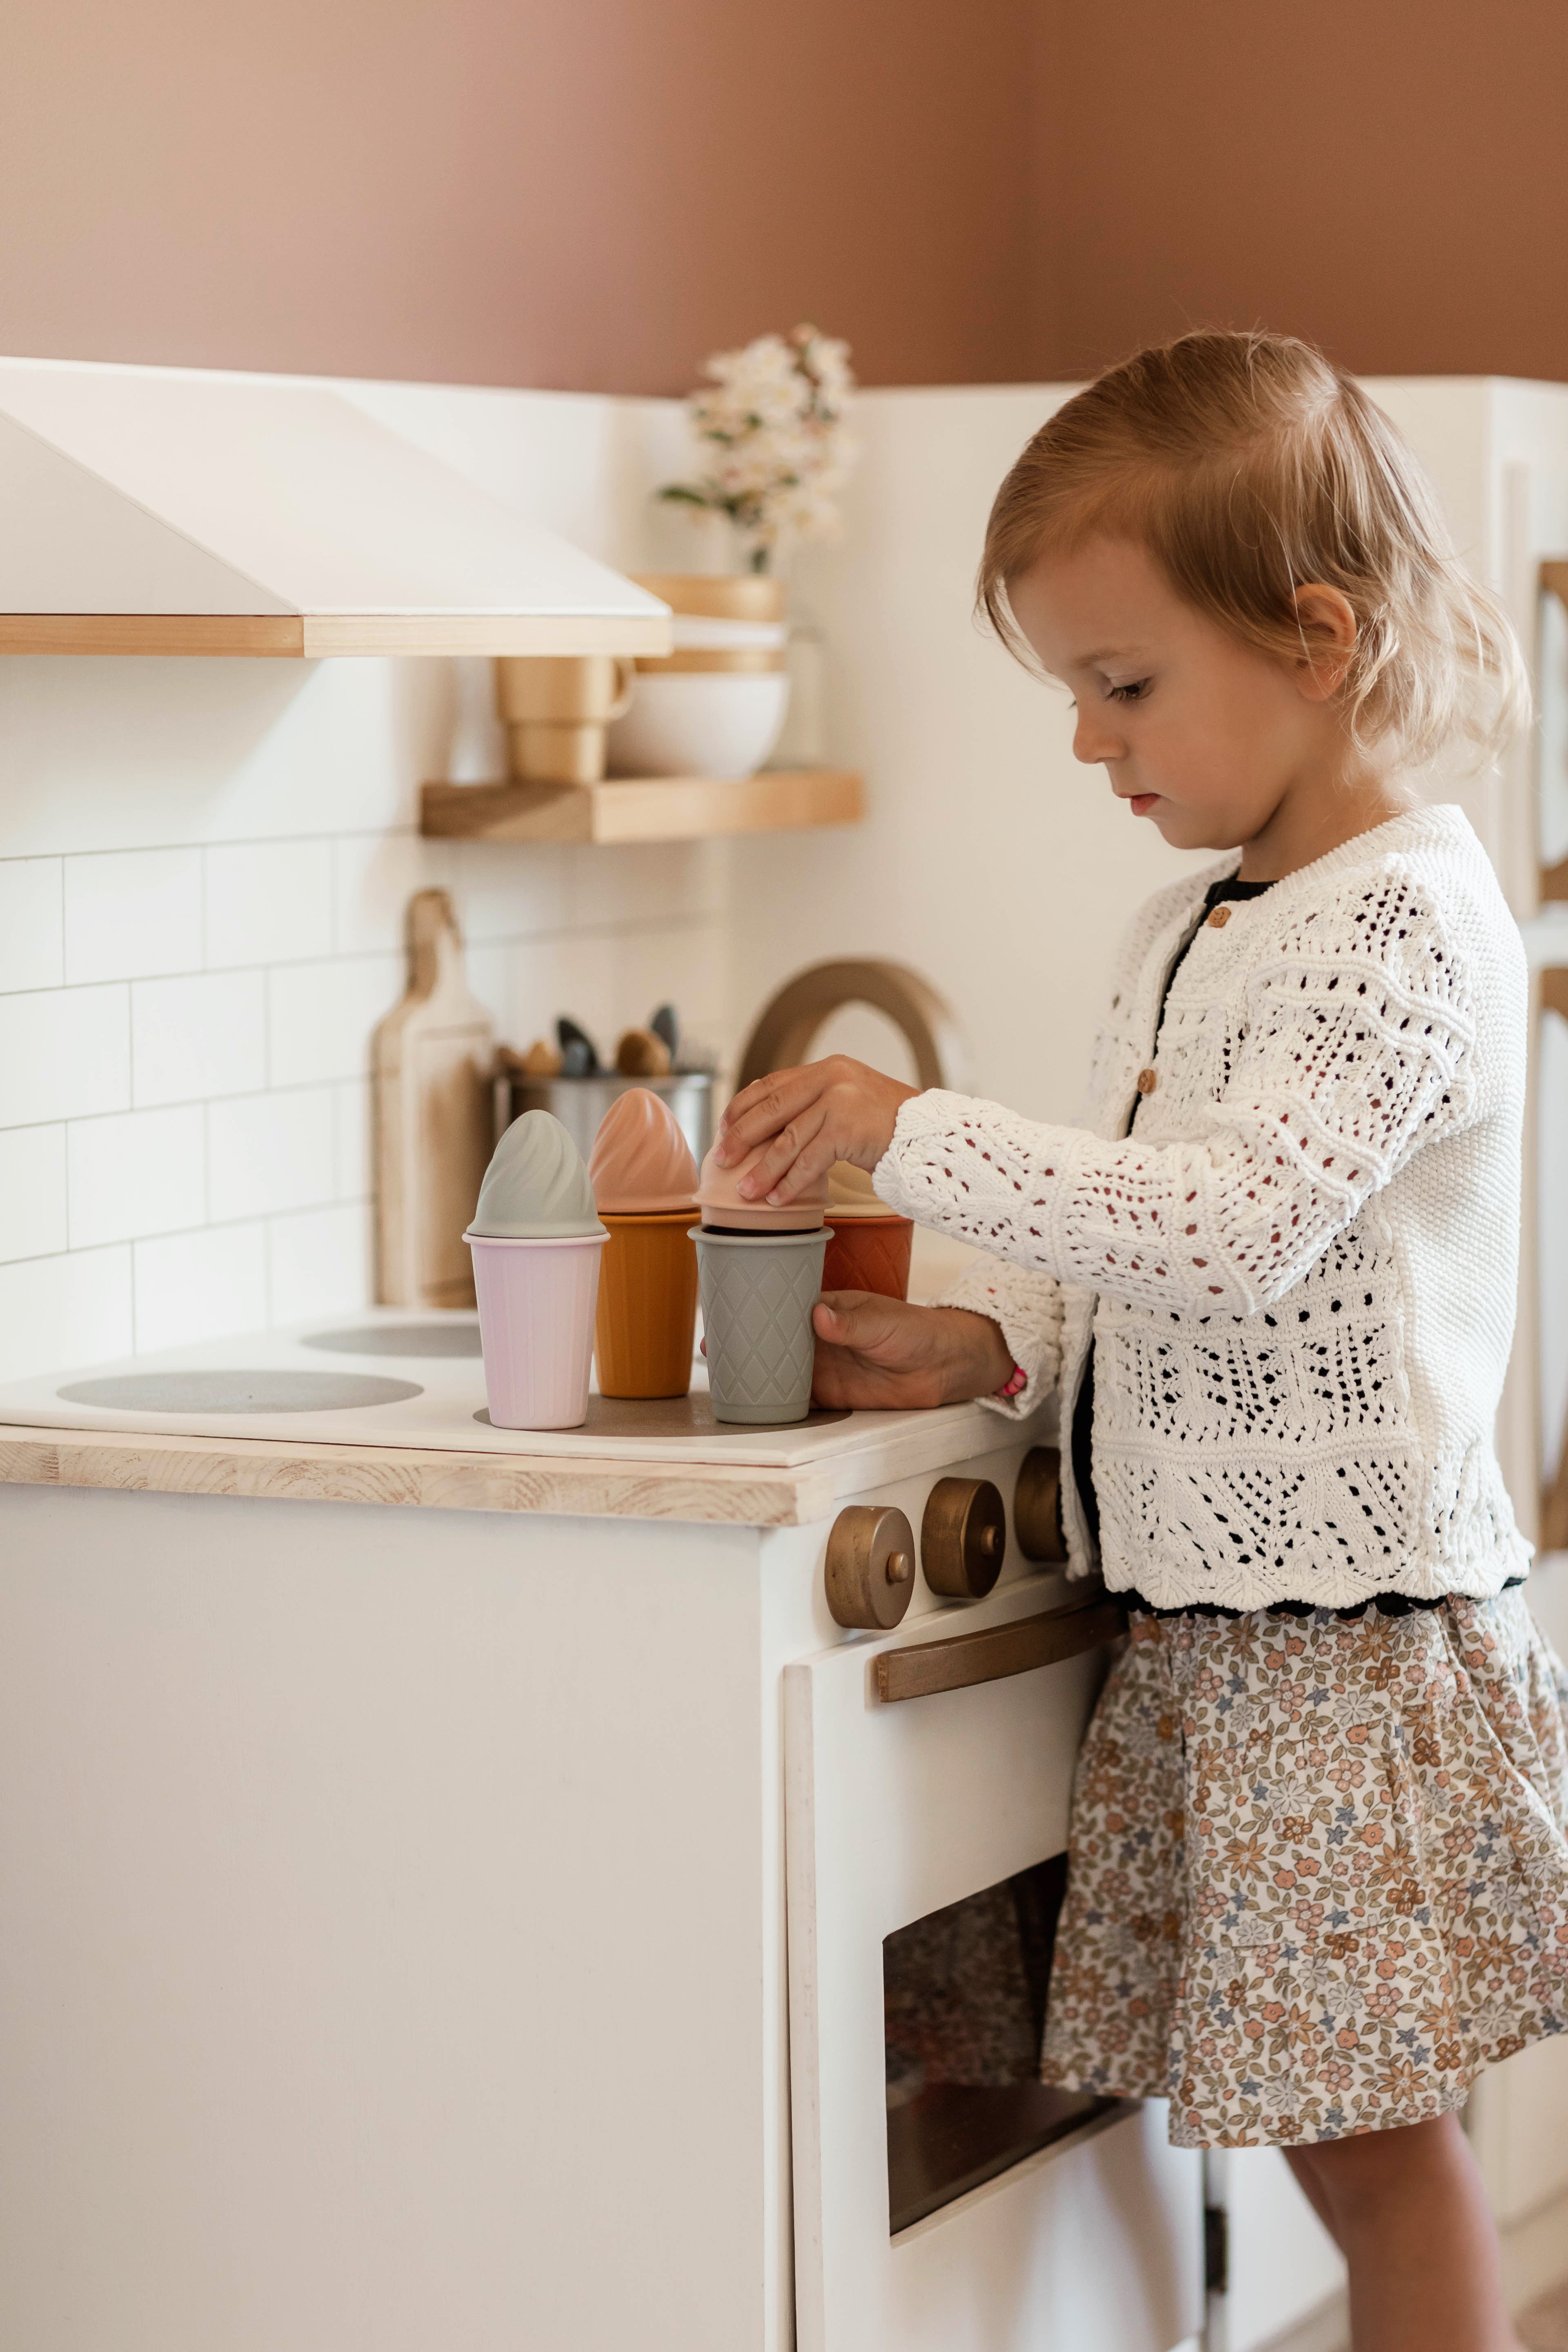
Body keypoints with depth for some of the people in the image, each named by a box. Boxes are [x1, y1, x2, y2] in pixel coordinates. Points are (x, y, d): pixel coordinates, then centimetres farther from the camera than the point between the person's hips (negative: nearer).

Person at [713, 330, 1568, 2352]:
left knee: (1372, 2130, -2)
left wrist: (918, 1136, -22)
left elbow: (1235, 1229, -26)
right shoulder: (1189, 930, 14)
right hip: (1203, 1622, 9)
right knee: (1319, 2123, 12)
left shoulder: (1401, 920, -15)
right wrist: (991, 1344, 1)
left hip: (1347, 1625, -9)